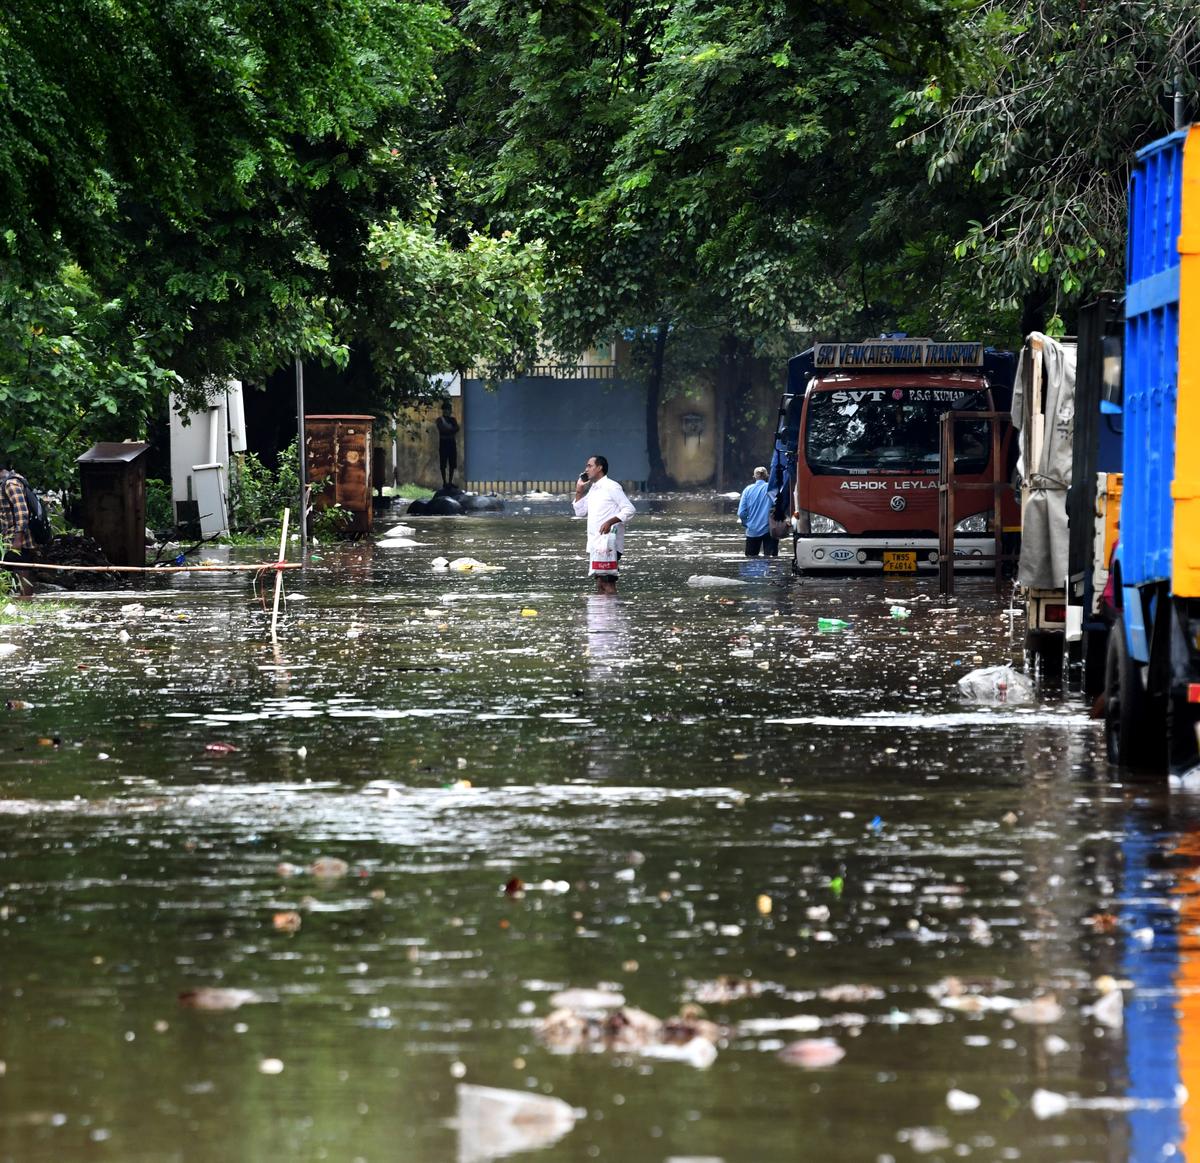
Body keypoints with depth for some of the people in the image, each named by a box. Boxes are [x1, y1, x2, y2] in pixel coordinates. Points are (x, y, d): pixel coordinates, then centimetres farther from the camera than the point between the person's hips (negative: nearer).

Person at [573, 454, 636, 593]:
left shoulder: (611, 487, -7)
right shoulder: (592, 489, 19)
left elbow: (629, 509, -12)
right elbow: (580, 512, 22)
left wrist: (610, 522, -22)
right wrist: (579, 491, 14)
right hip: (594, 544, 9)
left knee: (607, 583, -13)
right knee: (600, 583, 6)